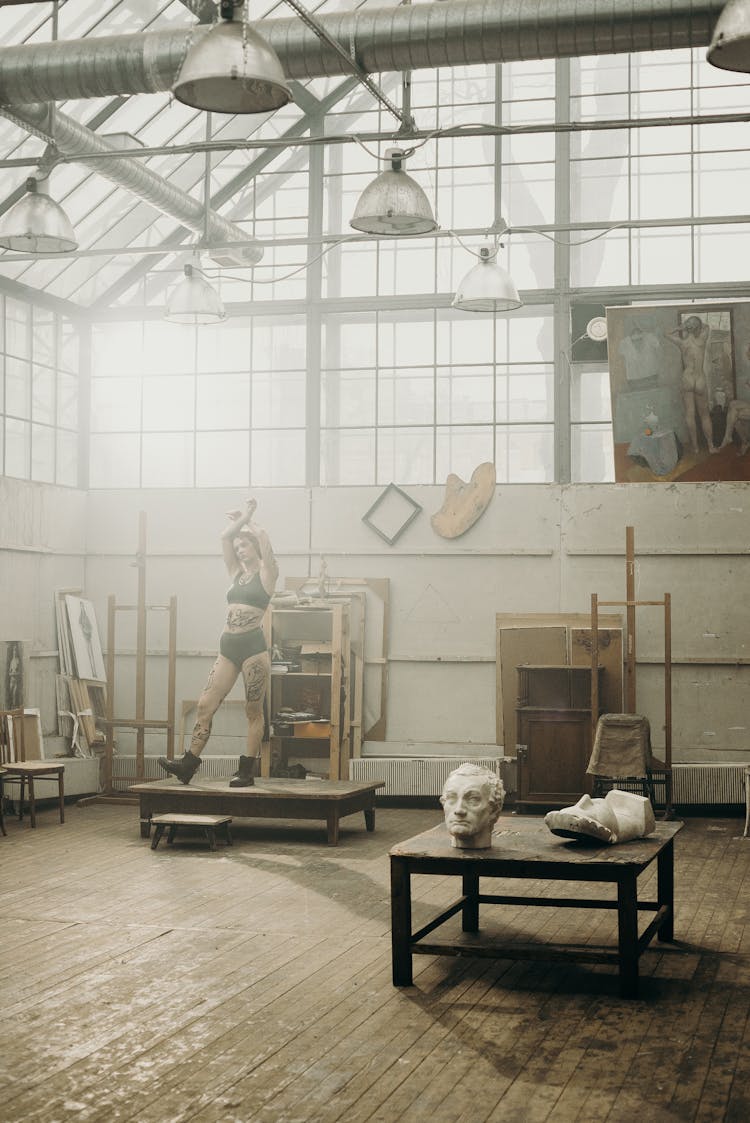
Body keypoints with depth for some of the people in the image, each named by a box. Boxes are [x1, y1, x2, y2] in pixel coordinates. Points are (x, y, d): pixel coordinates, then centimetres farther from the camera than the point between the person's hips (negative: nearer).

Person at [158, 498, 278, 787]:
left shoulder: (266, 574, 2)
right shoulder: (236, 573, 18)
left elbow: (263, 539, -11)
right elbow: (225, 537, 12)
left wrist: (247, 522, 4)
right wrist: (241, 519, 14)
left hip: (253, 646, -6)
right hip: (228, 647, 6)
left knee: (253, 711, 0)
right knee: (205, 705, -1)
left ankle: (247, 771, 4)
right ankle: (187, 765, -1)